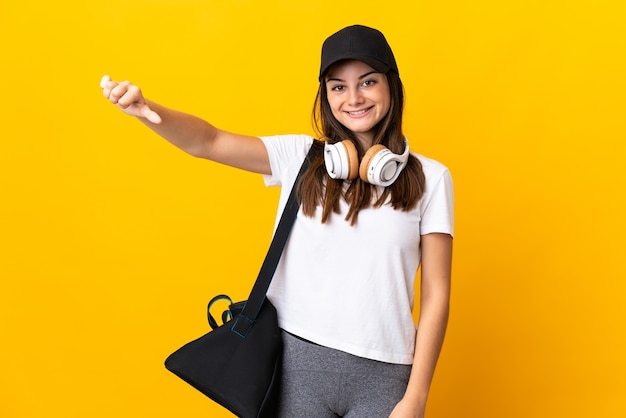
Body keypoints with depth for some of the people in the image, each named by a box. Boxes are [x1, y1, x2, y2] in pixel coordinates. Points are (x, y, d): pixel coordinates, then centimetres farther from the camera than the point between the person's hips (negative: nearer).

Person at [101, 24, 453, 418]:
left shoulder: (429, 178, -1)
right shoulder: (301, 157, 2)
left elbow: (436, 297, -1)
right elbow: (208, 142, -9)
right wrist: (146, 109, -28)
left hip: (382, 375, 0)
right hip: (298, 361, 1)